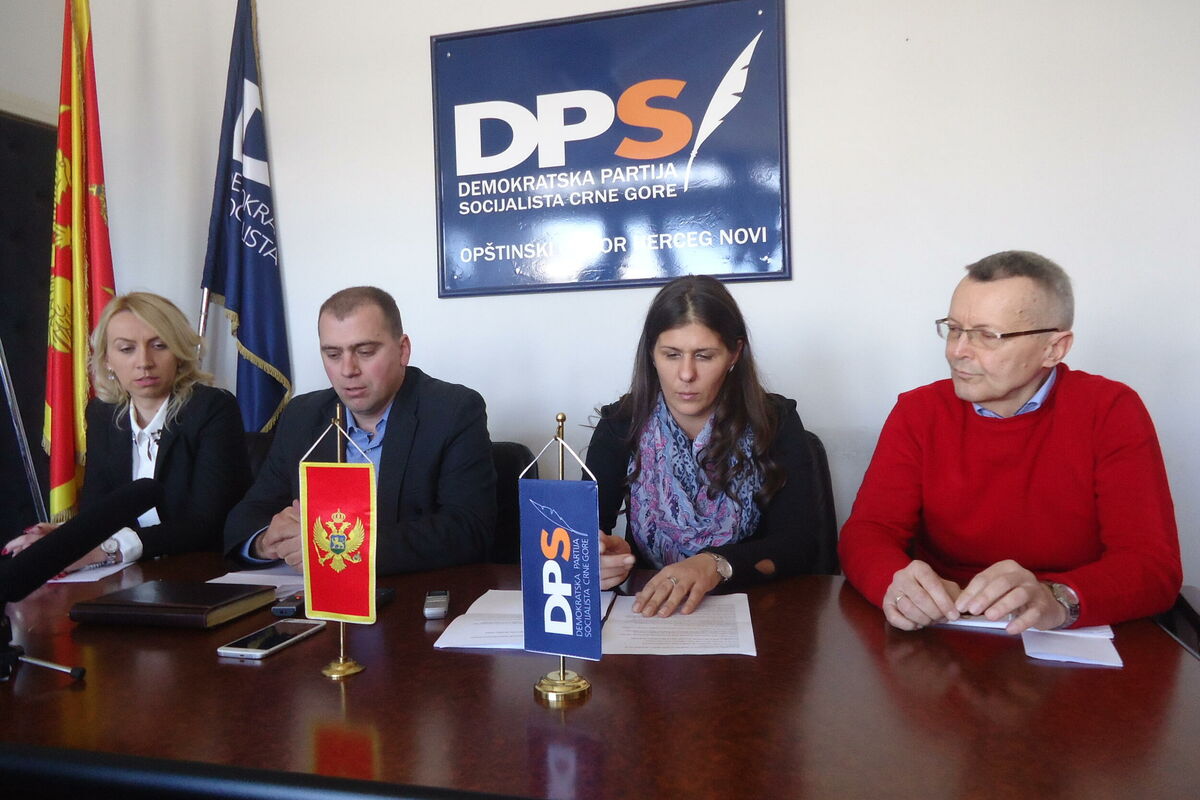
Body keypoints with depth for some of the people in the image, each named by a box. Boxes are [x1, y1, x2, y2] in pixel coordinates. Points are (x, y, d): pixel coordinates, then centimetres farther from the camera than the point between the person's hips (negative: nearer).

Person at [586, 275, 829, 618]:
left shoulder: (775, 423, -7)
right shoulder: (620, 426, -4)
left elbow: (799, 544, -14)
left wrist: (717, 565, -32)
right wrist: (594, 557, -32)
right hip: (645, 609, 3)